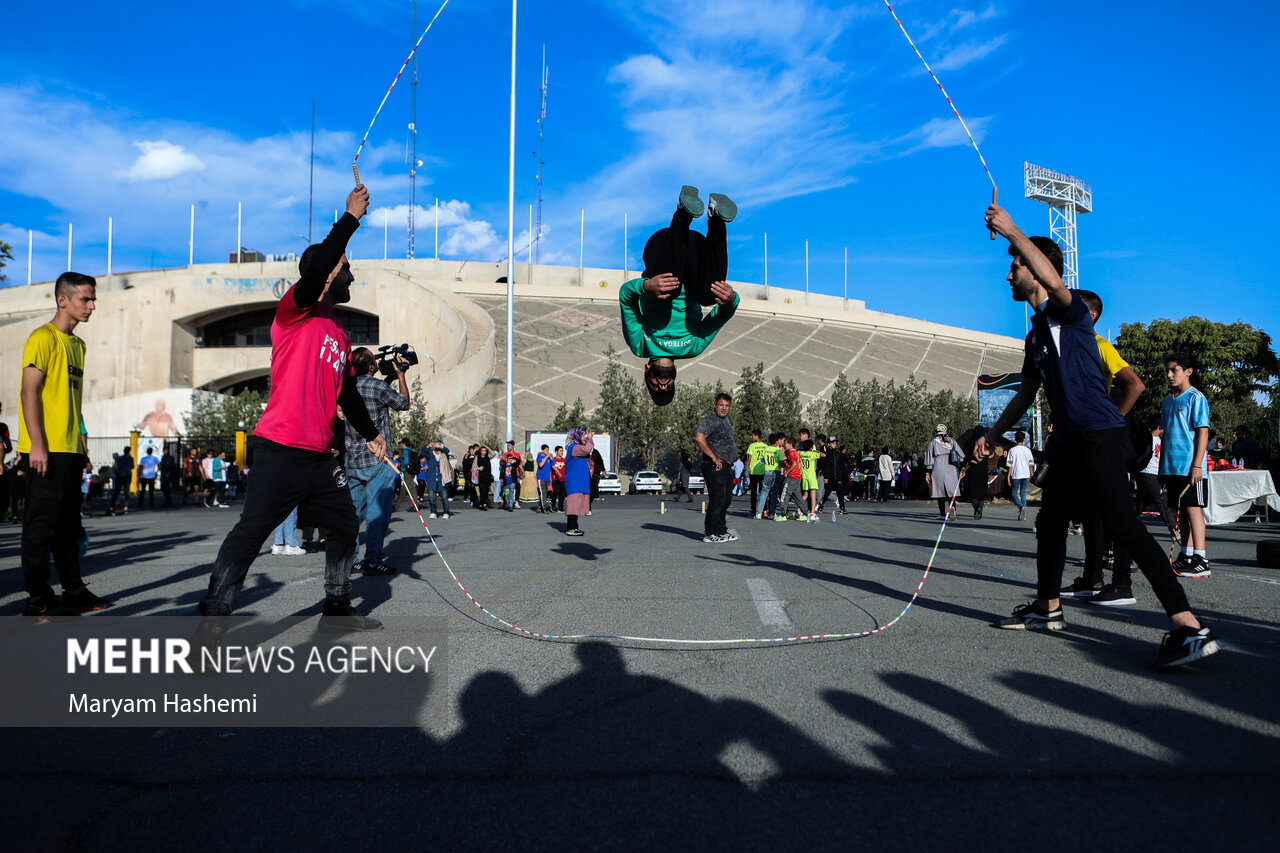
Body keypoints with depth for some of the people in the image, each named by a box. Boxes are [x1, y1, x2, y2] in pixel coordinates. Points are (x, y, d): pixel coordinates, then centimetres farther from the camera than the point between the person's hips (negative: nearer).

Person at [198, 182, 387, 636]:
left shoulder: (340, 335, 18)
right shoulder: (293, 312, -4)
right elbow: (318, 266, -23)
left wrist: (370, 434, 31)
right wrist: (351, 217, -16)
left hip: (320, 455, 9)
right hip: (280, 450, -9)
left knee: (346, 526, 15)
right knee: (249, 534, -8)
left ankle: (337, 608, 29)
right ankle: (212, 620, 0)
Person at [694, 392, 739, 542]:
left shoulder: (725, 419, 18)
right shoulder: (709, 420, -14)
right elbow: (699, 438, -29)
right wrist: (714, 457, -25)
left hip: (725, 467, 10)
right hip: (714, 467, -10)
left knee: (727, 498, 15)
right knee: (717, 499, -8)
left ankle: (720, 530, 24)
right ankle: (711, 534, -1)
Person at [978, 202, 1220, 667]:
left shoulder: (1070, 311, -6)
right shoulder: (1036, 331, 20)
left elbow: (1053, 281, -30)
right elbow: (1028, 390, 27)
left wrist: (1012, 231, -29)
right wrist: (993, 433, 28)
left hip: (1099, 435, -10)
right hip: (1069, 440, 10)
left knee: (1122, 522, -18)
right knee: (1050, 520, 16)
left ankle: (1189, 627, -18)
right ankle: (1047, 608, 31)